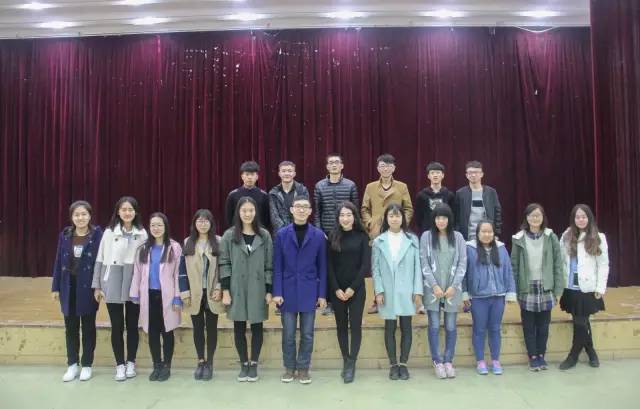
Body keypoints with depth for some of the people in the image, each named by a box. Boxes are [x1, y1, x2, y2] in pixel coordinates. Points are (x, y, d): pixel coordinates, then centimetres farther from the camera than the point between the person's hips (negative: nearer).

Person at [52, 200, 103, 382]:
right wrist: (55, 287, 4)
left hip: (88, 287, -3)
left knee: (88, 326, 8)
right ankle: (72, 364, 23)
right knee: (70, 327, 11)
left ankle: (86, 365, 19)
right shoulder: (65, 235, 3)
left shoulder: (97, 234, -8)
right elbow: (59, 261, 6)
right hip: (68, 286, 3)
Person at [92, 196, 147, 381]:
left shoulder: (142, 233, 0)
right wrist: (97, 286, 0)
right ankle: (120, 365, 17)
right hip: (113, 285, 0)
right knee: (117, 326, 5)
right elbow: (100, 260, 1)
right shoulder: (109, 232, -1)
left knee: (132, 324, 9)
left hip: (134, 284, 1)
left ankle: (130, 362, 23)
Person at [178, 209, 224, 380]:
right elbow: (183, 269, 2)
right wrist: (184, 292, -5)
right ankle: (200, 361, 22)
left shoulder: (218, 242, -1)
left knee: (211, 327, 7)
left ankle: (209, 362, 18)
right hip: (194, 294, 1)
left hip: (212, 293, -1)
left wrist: (219, 288, -10)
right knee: (198, 327, 9)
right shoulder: (188, 243, 4)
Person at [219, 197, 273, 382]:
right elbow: (224, 264, -1)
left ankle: (254, 364, 23)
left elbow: (269, 265, 2)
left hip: (257, 290, 0)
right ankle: (243, 364, 23)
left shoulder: (264, 236, 1)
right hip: (236, 290, 0)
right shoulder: (229, 236, 0)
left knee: (256, 327, 9)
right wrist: (225, 290, -6)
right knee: (239, 328, 8)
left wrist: (269, 290, -2)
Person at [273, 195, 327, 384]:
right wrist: (277, 292, -6)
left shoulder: (318, 235, -1)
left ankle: (303, 368, 23)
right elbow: (277, 266, -1)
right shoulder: (282, 234, -1)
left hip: (309, 292, 0)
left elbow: (322, 267, 2)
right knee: (288, 334, 9)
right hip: (288, 292, 0)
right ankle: (289, 367, 25)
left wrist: (322, 294, -1)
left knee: (307, 334, 8)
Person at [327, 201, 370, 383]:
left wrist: (352, 288, -11)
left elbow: (365, 264, -5)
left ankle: (351, 364, 5)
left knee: (355, 325, -2)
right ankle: (346, 360, 19)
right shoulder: (333, 237, 2)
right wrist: (336, 288, -8)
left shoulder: (362, 237, -2)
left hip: (356, 289, -2)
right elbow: (329, 265, 1)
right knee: (341, 325, 8)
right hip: (337, 289, 2)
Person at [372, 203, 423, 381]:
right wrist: (379, 291, -7)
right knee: (390, 328, 7)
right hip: (387, 293, 0)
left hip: (407, 292, 0)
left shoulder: (412, 239, 4)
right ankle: (393, 365, 18)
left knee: (406, 327, 6)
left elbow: (417, 266, 1)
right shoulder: (378, 241, 4)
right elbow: (375, 268, 2)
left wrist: (418, 291, -4)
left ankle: (403, 364, 18)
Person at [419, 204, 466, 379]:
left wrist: (453, 286, -8)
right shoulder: (426, 236, 0)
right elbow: (424, 263, -3)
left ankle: (448, 361, 19)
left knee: (451, 327, 7)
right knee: (434, 326, 3)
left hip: (452, 289, 1)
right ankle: (437, 361, 14)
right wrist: (435, 285, -11)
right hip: (432, 289, -1)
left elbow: (462, 263, 2)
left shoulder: (458, 237, 4)